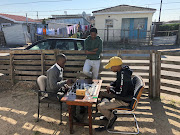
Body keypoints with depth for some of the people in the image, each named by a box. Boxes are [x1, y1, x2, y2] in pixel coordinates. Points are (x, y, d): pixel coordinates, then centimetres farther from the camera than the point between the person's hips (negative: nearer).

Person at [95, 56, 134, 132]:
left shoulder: (123, 74, -29)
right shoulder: (121, 71, 1)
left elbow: (121, 92, -30)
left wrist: (111, 88, -14)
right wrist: (111, 86, 2)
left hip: (124, 101, -10)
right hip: (121, 96, 10)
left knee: (100, 107, -18)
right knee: (101, 94, 20)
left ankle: (112, 117, 8)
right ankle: (108, 113, 25)